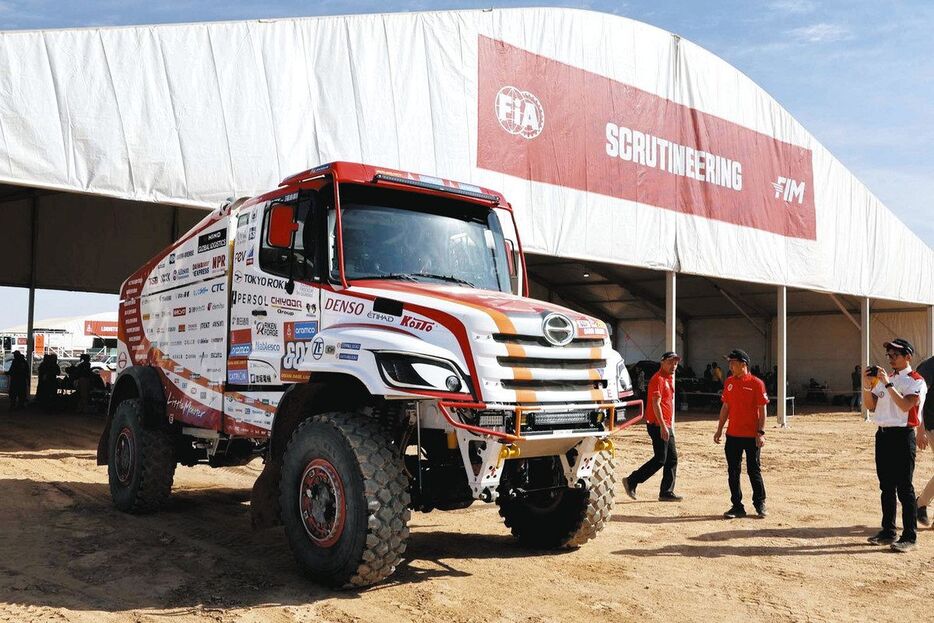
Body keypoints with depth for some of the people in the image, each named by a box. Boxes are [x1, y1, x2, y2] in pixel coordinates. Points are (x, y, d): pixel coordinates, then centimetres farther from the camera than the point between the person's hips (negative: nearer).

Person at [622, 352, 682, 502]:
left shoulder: (670, 378, 17)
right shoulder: (658, 379, -14)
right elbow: (655, 404, -21)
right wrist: (663, 426, -26)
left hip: (666, 425, 10)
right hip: (658, 425, -10)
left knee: (672, 458, 10)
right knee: (660, 459, -9)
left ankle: (667, 492, 15)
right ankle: (631, 481, -2)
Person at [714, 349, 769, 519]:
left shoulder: (756, 383, -9)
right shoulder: (729, 382, 8)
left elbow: (762, 410, -8)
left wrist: (761, 432, -14)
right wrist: (719, 429, 11)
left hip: (752, 436, -5)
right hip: (732, 435, 5)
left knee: (754, 471, 5)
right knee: (733, 472, 6)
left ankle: (760, 504, 21)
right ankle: (737, 506, 15)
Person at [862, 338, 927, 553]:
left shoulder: (916, 381, -6)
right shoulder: (883, 379, 14)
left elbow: (906, 405, -21)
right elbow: (871, 406, 10)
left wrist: (888, 384, -21)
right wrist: (867, 386, -4)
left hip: (903, 436, -7)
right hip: (883, 435, 7)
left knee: (904, 488, -4)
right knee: (886, 486, 13)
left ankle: (909, 537, 2)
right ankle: (888, 531, 22)